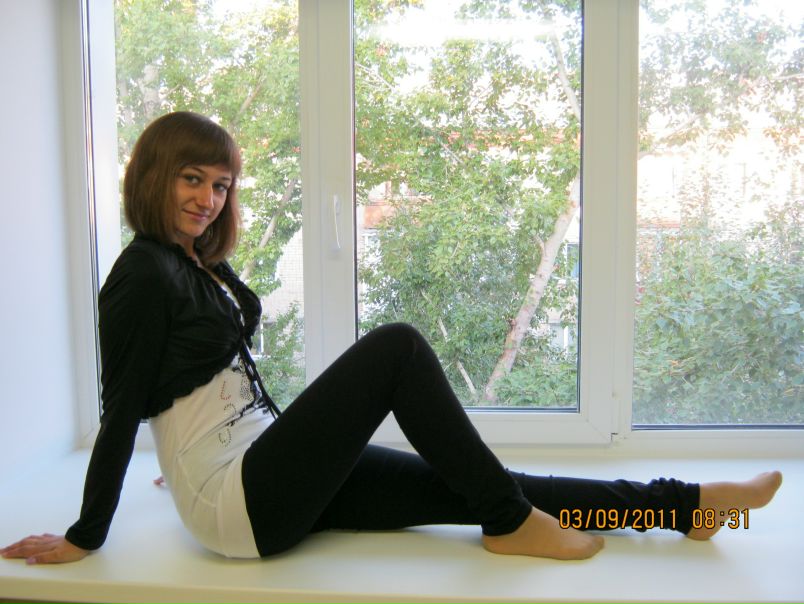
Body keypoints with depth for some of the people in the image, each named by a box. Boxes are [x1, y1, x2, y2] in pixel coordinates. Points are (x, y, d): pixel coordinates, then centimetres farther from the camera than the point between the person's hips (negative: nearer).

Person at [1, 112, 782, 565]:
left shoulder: (202, 264, 13)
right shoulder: (142, 275, -13)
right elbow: (122, 410, -13)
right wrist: (84, 537, -7)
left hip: (267, 474, 8)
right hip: (240, 508, -8)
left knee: (470, 485, -1)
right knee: (397, 346, -19)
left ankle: (684, 503, 3)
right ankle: (510, 523, -9)